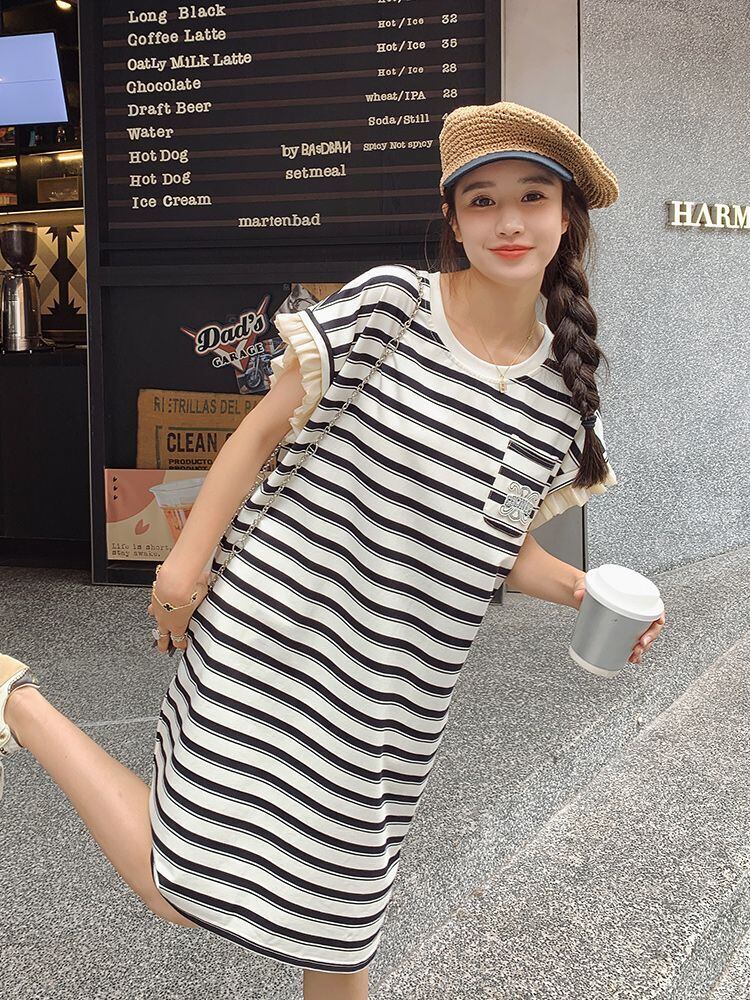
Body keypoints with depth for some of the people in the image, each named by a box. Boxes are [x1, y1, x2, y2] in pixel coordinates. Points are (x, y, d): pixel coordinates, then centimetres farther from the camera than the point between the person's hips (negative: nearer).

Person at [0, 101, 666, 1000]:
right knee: (185, 893, -2)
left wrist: (587, 592, -1)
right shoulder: (391, 304, -10)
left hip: (393, 694, 5)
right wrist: (190, 553, -9)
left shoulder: (563, 393, 6)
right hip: (274, 640, -5)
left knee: (342, 915, 15)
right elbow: (267, 426, -5)